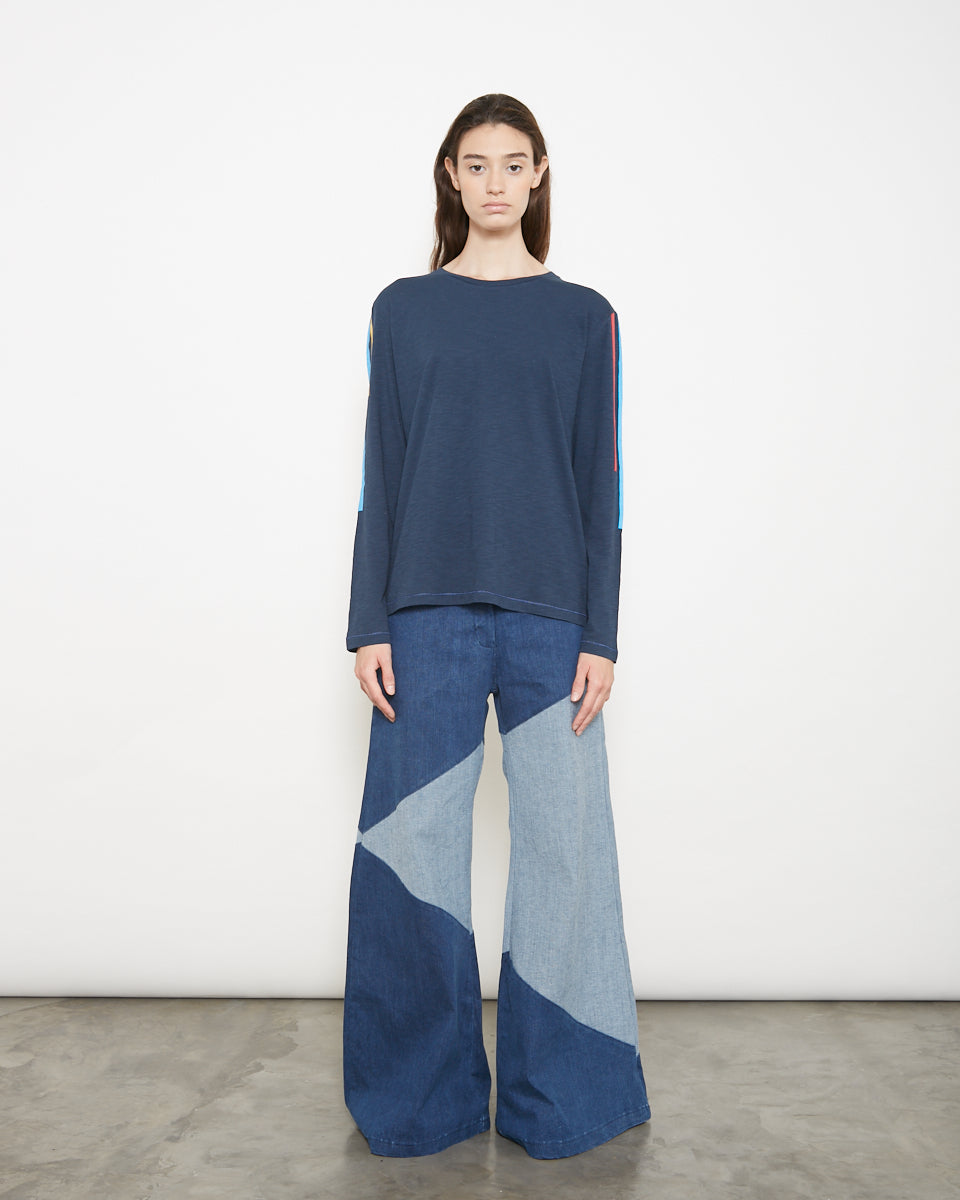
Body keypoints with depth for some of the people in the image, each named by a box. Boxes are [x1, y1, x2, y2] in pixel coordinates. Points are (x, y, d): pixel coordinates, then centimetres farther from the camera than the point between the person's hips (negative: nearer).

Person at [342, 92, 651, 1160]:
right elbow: (380, 475, 6)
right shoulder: (403, 310, 10)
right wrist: (369, 624, 0)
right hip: (430, 613, 1)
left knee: (562, 842, 3)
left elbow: (601, 483, 5)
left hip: (551, 615, 0)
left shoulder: (584, 317, 9)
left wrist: (600, 635, -3)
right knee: (411, 844, 3)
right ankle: (419, 1099, 21)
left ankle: (555, 1096, 20)